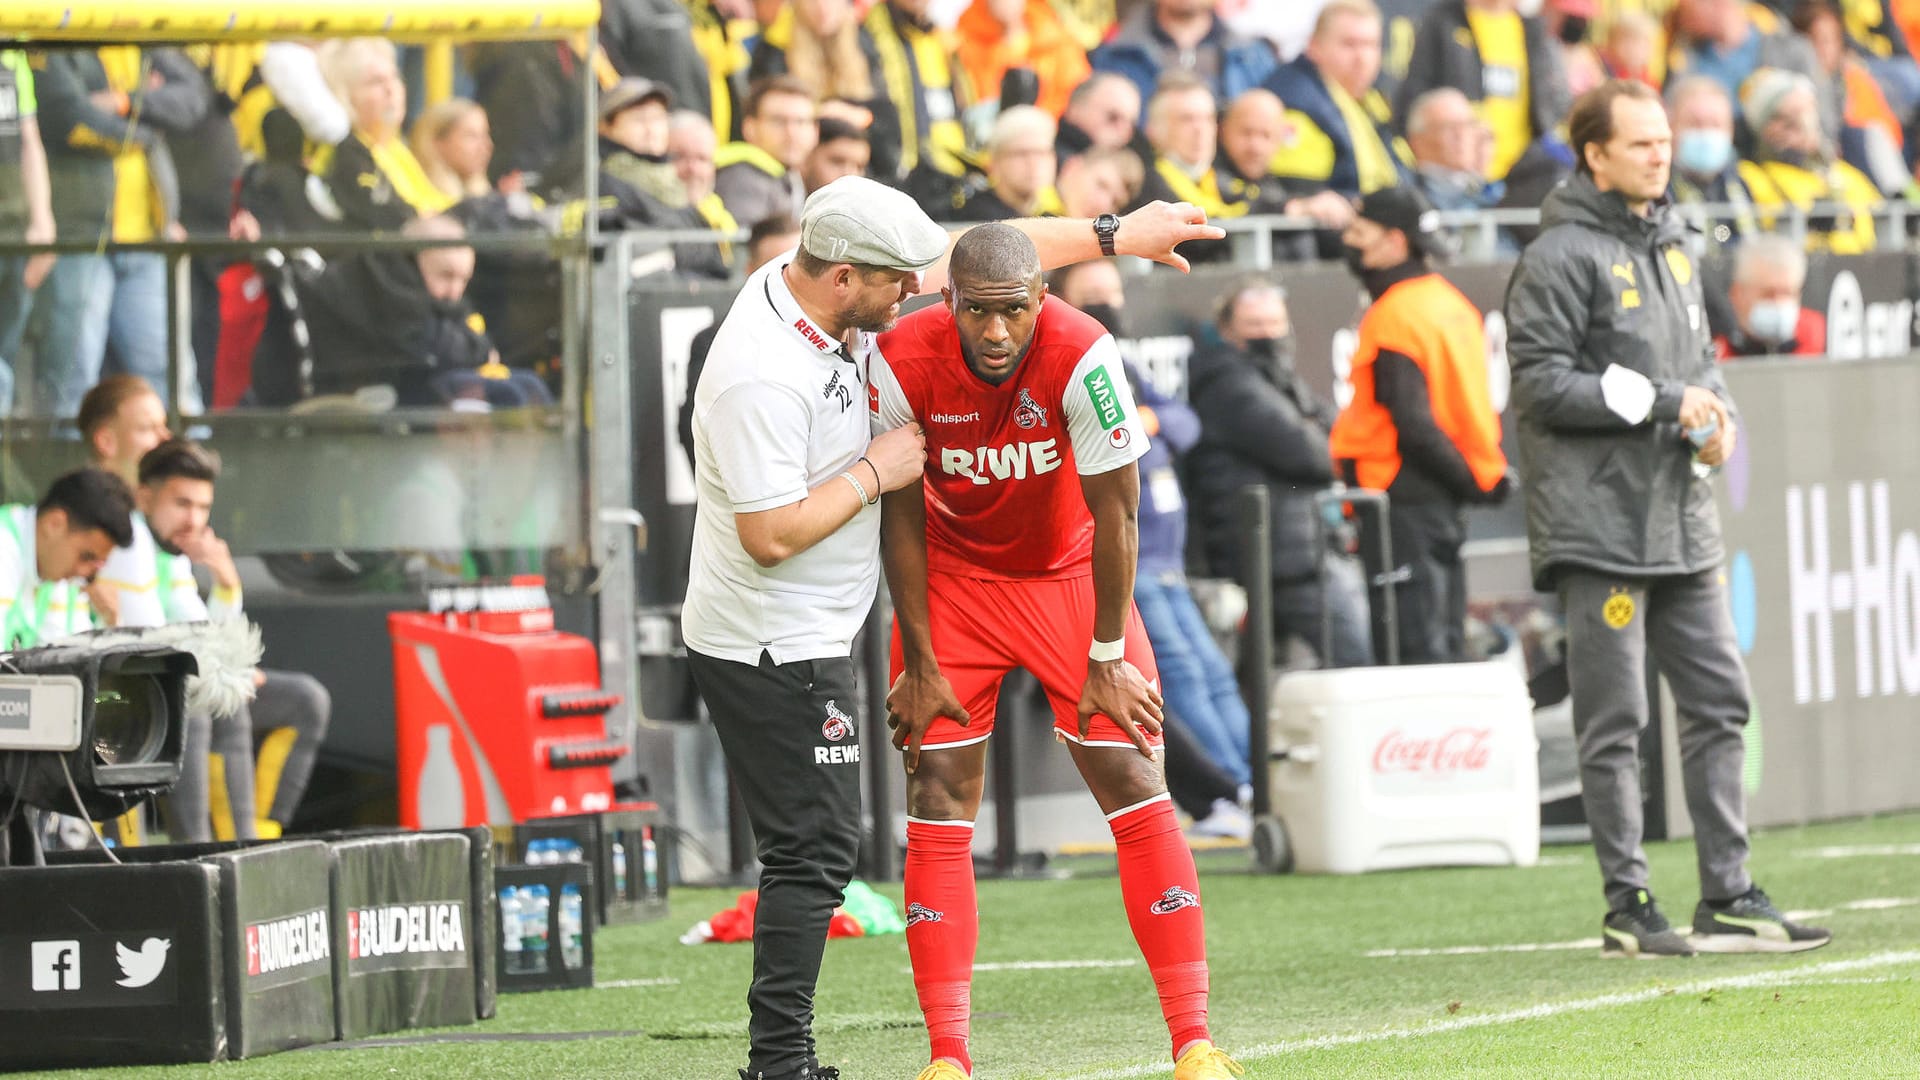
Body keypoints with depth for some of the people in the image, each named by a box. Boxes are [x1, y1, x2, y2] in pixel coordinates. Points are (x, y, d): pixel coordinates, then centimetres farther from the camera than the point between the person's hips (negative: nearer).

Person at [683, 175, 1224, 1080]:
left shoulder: (832, 292, 1)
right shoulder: (762, 376, -27)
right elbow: (772, 534, -28)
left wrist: (1116, 236, 14)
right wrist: (878, 472, -16)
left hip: (802, 640, 10)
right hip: (772, 650, -10)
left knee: (814, 848, 10)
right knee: (813, 849, -8)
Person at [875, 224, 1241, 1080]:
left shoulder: (1082, 357, -29)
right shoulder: (904, 362, -24)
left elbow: (1115, 515, -19)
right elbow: (902, 519, -11)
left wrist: (1107, 659, -14)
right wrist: (921, 662, -8)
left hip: (1070, 575, -1)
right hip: (956, 577, 1)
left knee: (1134, 785, -8)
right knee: (938, 800, -5)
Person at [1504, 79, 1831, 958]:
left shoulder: (1671, 247, 16)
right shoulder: (1562, 257, -9)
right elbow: (1542, 383, -15)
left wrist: (1716, 411, 2)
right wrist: (1663, 402, -17)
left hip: (1681, 519, 8)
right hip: (1599, 525, -8)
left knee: (1720, 703, 8)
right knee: (1614, 722, -3)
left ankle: (1728, 897, 13)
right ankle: (1628, 909, 3)